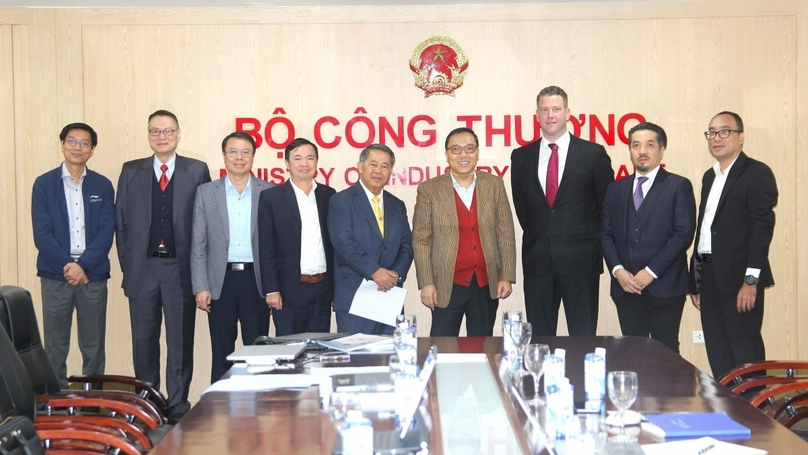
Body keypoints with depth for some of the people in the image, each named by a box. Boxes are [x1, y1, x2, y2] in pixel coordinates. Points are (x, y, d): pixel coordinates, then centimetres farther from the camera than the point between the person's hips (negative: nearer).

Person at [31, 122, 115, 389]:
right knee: (55, 347, 3)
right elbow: (41, 233, -3)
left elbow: (107, 232, -1)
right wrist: (66, 265, -13)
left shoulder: (103, 186, 7)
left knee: (94, 347, 5)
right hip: (55, 275, -1)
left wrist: (83, 266, -13)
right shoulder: (44, 184, 4)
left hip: (93, 275, 1)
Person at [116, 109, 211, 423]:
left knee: (181, 340, 3)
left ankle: (178, 405, 13)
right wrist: (127, 266, 3)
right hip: (142, 268, 2)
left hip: (180, 268, -2)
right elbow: (121, 223, 8)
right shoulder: (131, 172, 9)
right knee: (143, 340, 8)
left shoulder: (198, 171, 2)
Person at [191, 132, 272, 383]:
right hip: (221, 281, 1)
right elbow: (198, 244, 4)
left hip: (256, 280, 0)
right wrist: (200, 287, -3)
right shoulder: (206, 192, 6)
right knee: (221, 353, 7)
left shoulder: (268, 192, 4)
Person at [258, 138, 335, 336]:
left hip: (323, 289, 3)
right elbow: (266, 249, -4)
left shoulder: (328, 195, 9)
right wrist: (271, 290, -9)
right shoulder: (271, 197, -1)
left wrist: (336, 286, 7)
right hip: (289, 290, -3)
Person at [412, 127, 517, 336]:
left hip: (486, 285, 2)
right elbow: (421, 240, -2)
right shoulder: (429, 190, -2)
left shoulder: (494, 185, 5)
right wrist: (426, 283, -7)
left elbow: (506, 233, 5)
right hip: (447, 286, -2)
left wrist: (506, 277, -1)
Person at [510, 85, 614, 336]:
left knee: (584, 338, 2)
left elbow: (607, 204, 5)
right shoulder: (521, 156, 7)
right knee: (539, 339, 8)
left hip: (580, 259, -2)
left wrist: (593, 241, 7)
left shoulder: (594, 154, -1)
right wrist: (537, 238, 11)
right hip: (537, 259, 3)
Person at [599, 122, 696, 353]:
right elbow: (606, 234, 11)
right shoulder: (616, 188, 15)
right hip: (626, 287, 4)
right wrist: (617, 270, -5)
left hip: (664, 287, -4)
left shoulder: (679, 186, 2)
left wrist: (651, 271, -13)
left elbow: (684, 233, -8)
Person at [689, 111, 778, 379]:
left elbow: (763, 226, -12)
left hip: (739, 278, -7)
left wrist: (751, 280, -18)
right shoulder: (710, 176, 18)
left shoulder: (757, 173, -5)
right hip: (709, 276, 7)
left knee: (745, 352, -3)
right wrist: (695, 282, 14)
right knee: (717, 354, 9)